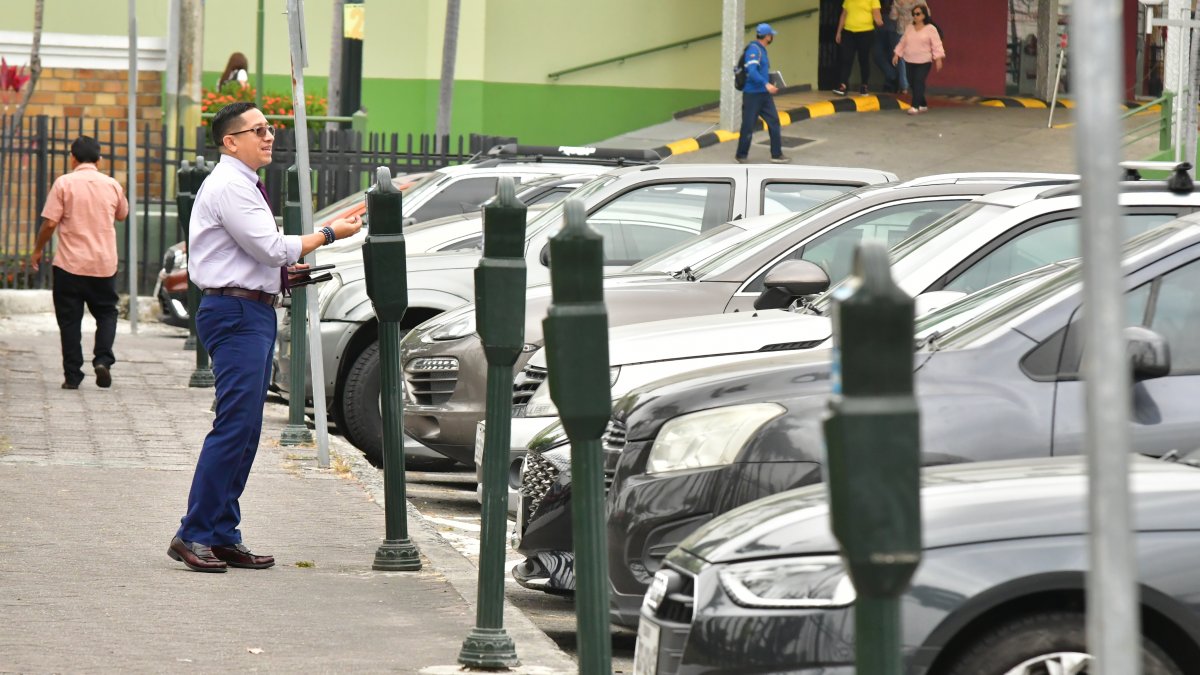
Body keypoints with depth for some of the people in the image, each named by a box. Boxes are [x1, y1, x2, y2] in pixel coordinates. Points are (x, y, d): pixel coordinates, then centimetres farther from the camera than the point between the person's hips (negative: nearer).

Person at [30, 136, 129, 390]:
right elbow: (122, 215, 20)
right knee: (106, 313, 16)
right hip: (104, 264, 2)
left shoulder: (64, 183, -8)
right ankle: (103, 358, -5)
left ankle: (72, 375, 5)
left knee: (69, 319, 5)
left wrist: (38, 250, 4)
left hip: (70, 264, -2)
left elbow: (49, 223, -10)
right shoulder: (112, 185, 2)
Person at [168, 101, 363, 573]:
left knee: (246, 429, 9)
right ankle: (195, 535, -12)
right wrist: (329, 235, -9)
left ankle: (223, 536, 11)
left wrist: (281, 271, 14)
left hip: (254, 312, 11)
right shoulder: (228, 186, -12)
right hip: (235, 312, -11)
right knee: (235, 426, -14)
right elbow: (271, 247, -17)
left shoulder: (244, 186, 21)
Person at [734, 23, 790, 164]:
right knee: (748, 126, 1)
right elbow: (752, 72, -27)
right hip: (752, 94, -9)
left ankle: (776, 154, 7)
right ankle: (741, 155, 15)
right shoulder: (753, 50, -16)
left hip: (764, 94, 9)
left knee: (774, 122, 4)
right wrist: (766, 84, -36)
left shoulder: (761, 50, 13)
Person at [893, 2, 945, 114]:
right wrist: (897, 54, 11)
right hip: (909, 61, 6)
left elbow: (936, 44, -8)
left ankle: (915, 106, -18)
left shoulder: (930, 29, -5)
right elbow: (903, 42, 17)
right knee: (912, 83, 7)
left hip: (923, 62, -6)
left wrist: (938, 58, -16)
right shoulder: (910, 28, 11)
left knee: (919, 83, -14)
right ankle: (923, 105, 19)